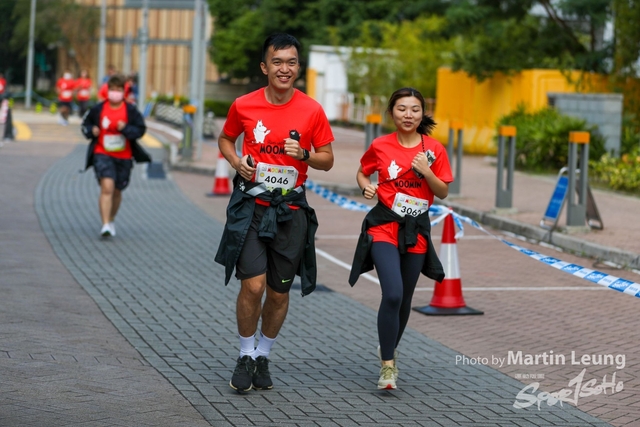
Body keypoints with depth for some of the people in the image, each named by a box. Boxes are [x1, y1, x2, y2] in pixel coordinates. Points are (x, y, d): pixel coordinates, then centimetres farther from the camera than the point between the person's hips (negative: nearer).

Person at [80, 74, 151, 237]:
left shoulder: (131, 111, -2)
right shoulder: (97, 109, -2)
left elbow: (141, 129, -4)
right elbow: (85, 124, 11)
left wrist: (126, 129, -21)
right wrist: (91, 130, -11)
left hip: (123, 157, 2)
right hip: (102, 155, -2)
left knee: (117, 191, 15)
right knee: (107, 187, -20)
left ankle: (111, 220, 40)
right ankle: (105, 225, -23)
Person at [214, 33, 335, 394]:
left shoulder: (312, 111, -3)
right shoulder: (244, 106, -2)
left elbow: (327, 160, 6)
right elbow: (225, 138, 16)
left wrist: (304, 154, -15)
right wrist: (236, 162, -4)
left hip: (290, 210, 1)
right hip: (252, 205, -1)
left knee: (280, 292, 8)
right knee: (253, 285, -12)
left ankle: (264, 357, 28)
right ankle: (246, 356, 9)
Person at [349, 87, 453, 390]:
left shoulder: (434, 149, 0)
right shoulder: (380, 146, -2)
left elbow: (443, 192, 2)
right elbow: (362, 172, 14)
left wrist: (426, 172, -15)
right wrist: (366, 187, -7)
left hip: (416, 229, 3)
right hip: (384, 226, -3)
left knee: (404, 299, 12)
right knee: (392, 294, -19)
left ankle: (388, 350, 38)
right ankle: (387, 365, -9)